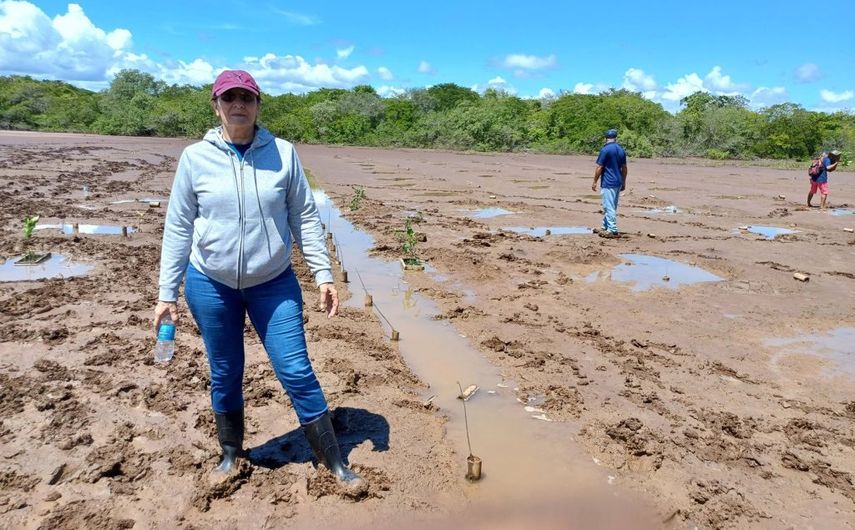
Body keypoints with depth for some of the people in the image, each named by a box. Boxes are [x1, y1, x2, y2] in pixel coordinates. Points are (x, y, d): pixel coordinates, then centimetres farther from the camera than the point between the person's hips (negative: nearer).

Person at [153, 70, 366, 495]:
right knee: (225, 376, 13)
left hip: (274, 283, 0)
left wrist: (323, 275, -3)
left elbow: (305, 218, 1)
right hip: (210, 284, 1)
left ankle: (335, 464, 14)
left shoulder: (282, 153, -3)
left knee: (297, 373, 0)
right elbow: (178, 228, 1)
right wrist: (167, 294, 1)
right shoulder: (195, 158, -3)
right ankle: (231, 455, 37)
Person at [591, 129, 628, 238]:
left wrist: (594, 182, -5)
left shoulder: (605, 149, -12)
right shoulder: (621, 150, 10)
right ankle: (605, 227, 24)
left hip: (608, 183, -8)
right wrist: (623, 183, 23)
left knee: (609, 207, -6)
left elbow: (599, 168, -13)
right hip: (618, 183, 8)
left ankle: (613, 231, -6)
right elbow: (624, 168, 15)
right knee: (611, 207, 15)